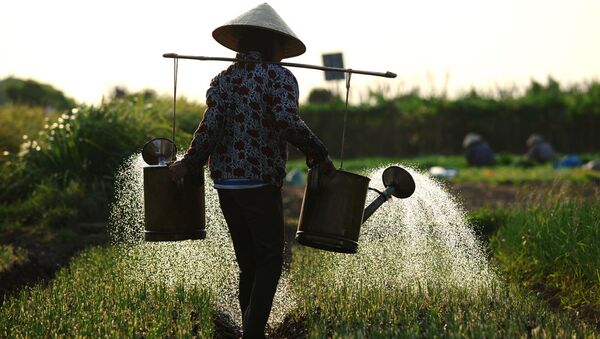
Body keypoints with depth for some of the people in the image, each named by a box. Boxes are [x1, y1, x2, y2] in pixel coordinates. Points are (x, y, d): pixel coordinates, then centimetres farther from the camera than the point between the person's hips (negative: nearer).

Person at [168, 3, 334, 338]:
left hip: (226, 183, 5)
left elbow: (209, 127, -4)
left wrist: (190, 164, 8)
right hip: (261, 183, -5)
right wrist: (319, 155, -10)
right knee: (270, 262, 3)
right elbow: (288, 121, -20)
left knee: (248, 263, 14)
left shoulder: (222, 80, 8)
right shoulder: (279, 77, -5)